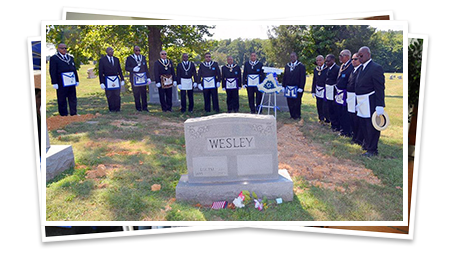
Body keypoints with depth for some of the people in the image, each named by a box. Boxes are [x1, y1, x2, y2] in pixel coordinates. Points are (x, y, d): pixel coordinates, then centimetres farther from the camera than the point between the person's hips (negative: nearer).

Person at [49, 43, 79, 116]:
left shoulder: (70, 58, 17)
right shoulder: (54, 58, -1)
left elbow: (74, 69, 19)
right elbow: (52, 72, -7)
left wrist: (77, 80, 14)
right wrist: (54, 83, -14)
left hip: (71, 82, 5)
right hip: (61, 84, -5)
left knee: (73, 99, 8)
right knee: (62, 100, 1)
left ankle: (74, 114, 15)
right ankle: (64, 115, 9)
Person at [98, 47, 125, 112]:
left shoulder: (116, 59, 11)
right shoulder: (102, 60, -1)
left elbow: (119, 70, 14)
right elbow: (100, 72, -2)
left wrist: (122, 79, 10)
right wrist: (101, 82, -7)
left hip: (116, 79, 3)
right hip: (107, 80, -3)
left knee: (117, 95, 1)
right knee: (109, 96, 1)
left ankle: (117, 109, 8)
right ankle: (111, 109, 9)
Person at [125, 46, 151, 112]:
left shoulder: (143, 57, 12)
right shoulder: (129, 58, 2)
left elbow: (146, 68, 13)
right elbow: (126, 68, -1)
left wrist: (148, 77, 8)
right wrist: (133, 69, -20)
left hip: (143, 78, 3)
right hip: (134, 78, -3)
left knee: (144, 93, 4)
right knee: (136, 94, 1)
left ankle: (144, 107, 12)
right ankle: (138, 108, 10)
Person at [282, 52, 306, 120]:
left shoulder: (301, 66, -2)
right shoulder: (287, 66, 13)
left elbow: (303, 78, -7)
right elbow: (285, 76, 16)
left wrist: (301, 88, -14)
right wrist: (284, 86, 10)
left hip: (297, 88, -5)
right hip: (288, 88, 5)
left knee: (297, 103, -1)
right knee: (290, 103, 8)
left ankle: (297, 116, 11)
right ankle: (292, 115, 20)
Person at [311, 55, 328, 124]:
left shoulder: (327, 69, -11)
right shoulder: (315, 69, 7)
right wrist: (313, 91, 10)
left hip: (325, 90, -5)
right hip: (318, 90, 5)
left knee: (325, 105, -1)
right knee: (319, 106, 11)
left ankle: (327, 119, 15)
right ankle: (321, 118, 26)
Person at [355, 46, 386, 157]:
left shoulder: (376, 68, -13)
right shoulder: (362, 68, 14)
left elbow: (380, 88, -18)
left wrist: (380, 106, -22)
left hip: (370, 104, -9)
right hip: (362, 104, 9)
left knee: (371, 127, -1)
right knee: (363, 126, 20)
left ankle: (372, 150, 10)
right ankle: (367, 144, 37)